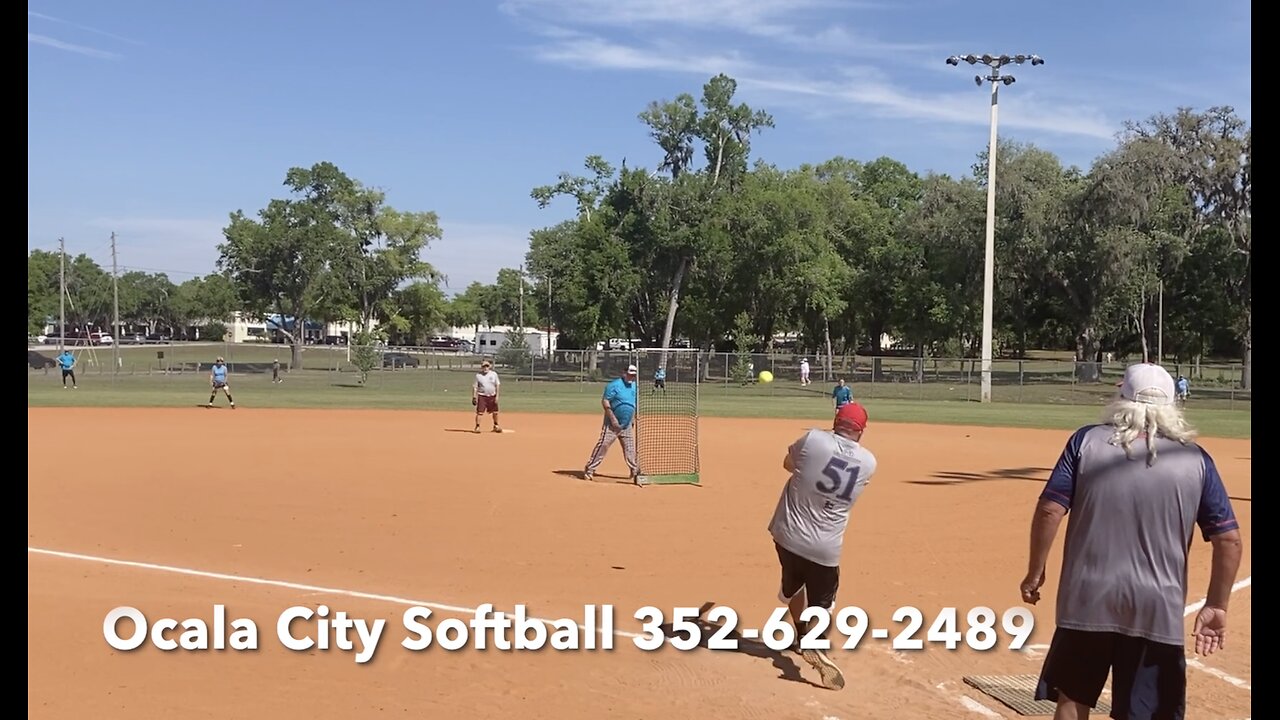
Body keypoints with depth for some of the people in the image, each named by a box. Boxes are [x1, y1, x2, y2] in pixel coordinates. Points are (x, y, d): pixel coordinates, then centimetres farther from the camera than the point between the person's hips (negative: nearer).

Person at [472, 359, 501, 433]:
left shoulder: (494, 374, 3)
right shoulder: (478, 375, 0)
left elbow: (497, 385, 3)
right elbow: (475, 387, 0)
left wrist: (497, 396, -3)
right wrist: (474, 397, -7)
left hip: (492, 396, 2)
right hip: (482, 396, -2)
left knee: (495, 412, 8)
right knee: (479, 412, -9)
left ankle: (496, 426, 25)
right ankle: (477, 426, -3)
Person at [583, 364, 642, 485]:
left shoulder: (635, 386, 11)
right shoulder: (614, 385, -11)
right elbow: (605, 401, -15)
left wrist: (635, 418, 12)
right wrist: (613, 418, -20)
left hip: (627, 425, 6)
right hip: (612, 424, -6)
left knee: (630, 449, 7)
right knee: (603, 445, -10)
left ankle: (635, 472, 14)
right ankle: (589, 470, -4)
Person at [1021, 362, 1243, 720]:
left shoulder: (1087, 440, -3)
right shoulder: (1196, 459, 1)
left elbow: (1050, 510, -8)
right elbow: (1229, 539, 0)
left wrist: (1035, 571, 3)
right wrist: (1216, 606, 8)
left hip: (1086, 601, 0)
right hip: (1157, 611, 1)